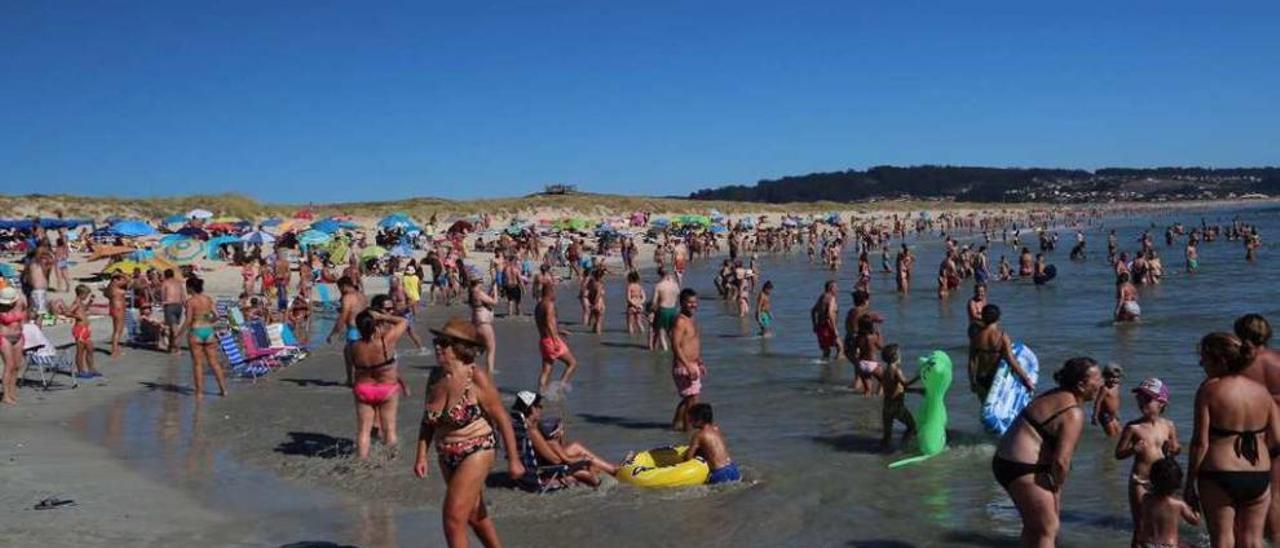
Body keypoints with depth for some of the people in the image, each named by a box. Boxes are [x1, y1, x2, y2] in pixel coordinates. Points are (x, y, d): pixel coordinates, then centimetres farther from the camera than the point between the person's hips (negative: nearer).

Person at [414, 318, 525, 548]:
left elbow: (502, 419, -14)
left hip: (476, 452, -7)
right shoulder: (435, 376, -2)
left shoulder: (476, 378, -20)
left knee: (453, 516, -10)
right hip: (447, 456, 7)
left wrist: (513, 459, -11)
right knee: (474, 514, 19)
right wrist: (421, 455, 1)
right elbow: (428, 421, 9)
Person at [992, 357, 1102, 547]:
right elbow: (1061, 460, -24)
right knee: (1048, 529, 1)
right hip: (1024, 469, -10)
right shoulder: (1074, 414, -17)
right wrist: (1057, 488, -4)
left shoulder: (1054, 396, 12)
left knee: (1034, 524, 23)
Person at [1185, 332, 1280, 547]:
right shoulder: (1261, 391, 3)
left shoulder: (1209, 389, -12)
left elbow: (1200, 442, -13)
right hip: (1259, 476, 5)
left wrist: (1191, 482, -6)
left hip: (1219, 476, -4)